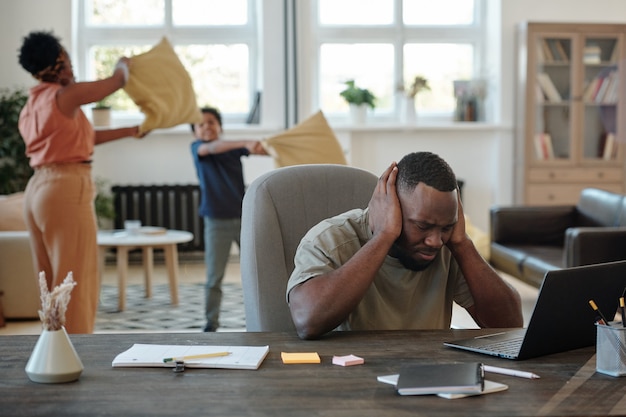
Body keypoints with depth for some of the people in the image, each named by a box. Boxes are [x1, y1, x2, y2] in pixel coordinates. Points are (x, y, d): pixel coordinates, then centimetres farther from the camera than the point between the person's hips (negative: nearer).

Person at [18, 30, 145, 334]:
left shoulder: (30, 107, 15)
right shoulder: (65, 96, -10)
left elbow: (86, 137, 21)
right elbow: (118, 81, 0)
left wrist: (131, 131, 27)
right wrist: (123, 64, 23)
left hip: (38, 189, 9)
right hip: (67, 190, -9)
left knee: (52, 283, 15)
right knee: (75, 283, -3)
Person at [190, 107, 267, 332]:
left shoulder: (235, 147, 7)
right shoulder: (197, 148, -2)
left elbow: (262, 150, -5)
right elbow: (212, 148, -24)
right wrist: (245, 143, -38)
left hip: (244, 218, 2)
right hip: (217, 222, -2)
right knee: (214, 276, -1)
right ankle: (211, 323, 8)